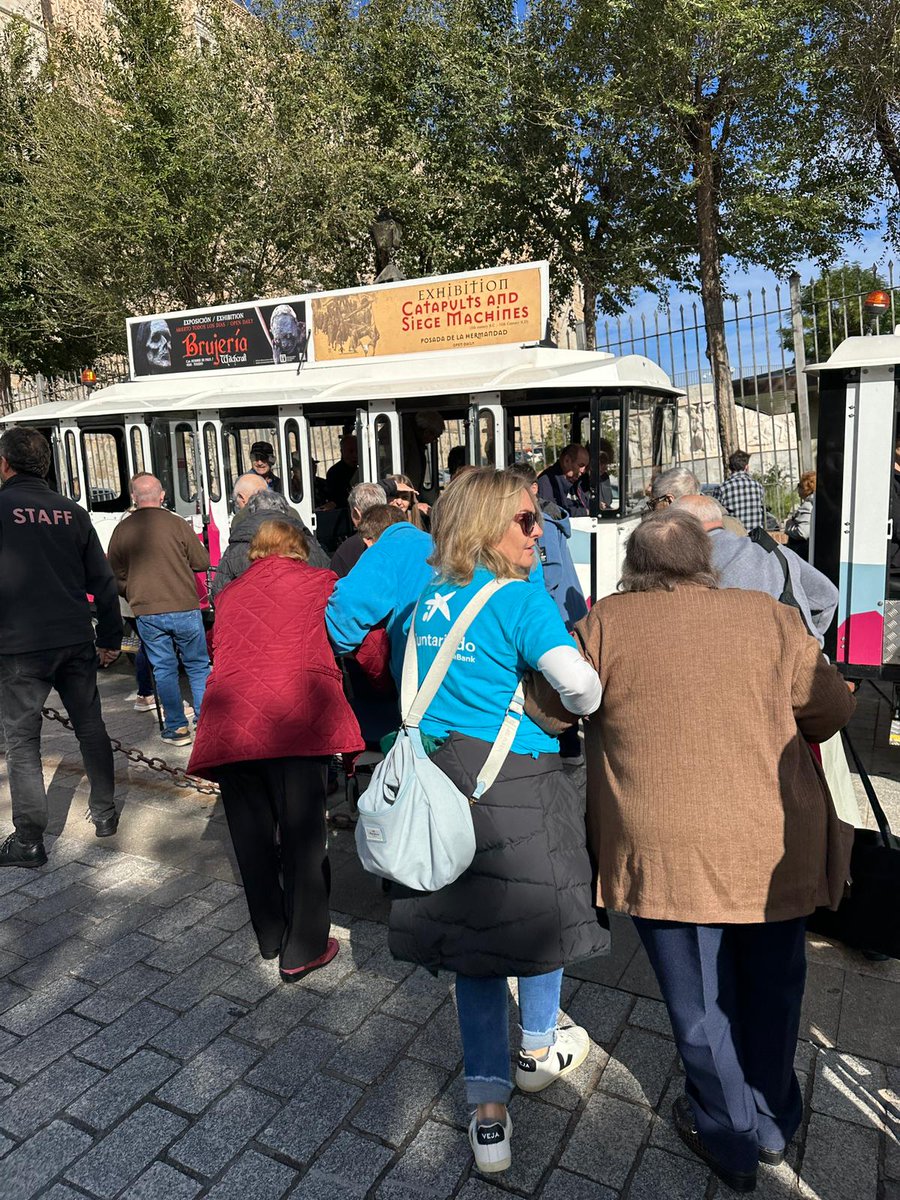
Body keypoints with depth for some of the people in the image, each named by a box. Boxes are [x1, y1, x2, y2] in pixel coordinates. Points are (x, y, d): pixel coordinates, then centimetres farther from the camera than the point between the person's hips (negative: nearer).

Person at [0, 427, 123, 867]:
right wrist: (110, 637, 15)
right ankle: (105, 814, 27)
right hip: (75, 641, 4)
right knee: (90, 727, 16)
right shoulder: (72, 513, 6)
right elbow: (102, 580, 8)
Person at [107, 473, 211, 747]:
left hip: (147, 613, 2)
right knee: (198, 666, 10)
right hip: (185, 609, -1)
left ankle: (176, 727, 14)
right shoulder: (177, 524, -6)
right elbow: (203, 562, 1)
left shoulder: (122, 530, 1)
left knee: (164, 669, 11)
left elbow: (116, 574, 9)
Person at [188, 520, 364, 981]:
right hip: (296, 713, -3)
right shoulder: (320, 582, 15)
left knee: (251, 834, 16)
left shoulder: (229, 594, 24)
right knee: (302, 834, 7)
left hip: (229, 717, 4)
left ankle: (271, 937, 33)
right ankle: (302, 951, 17)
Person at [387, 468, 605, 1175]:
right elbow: (578, 681, -23)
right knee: (544, 906, 19)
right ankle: (540, 1050, 42)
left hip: (444, 775, 6)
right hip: (516, 780, -6)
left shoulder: (432, 599, 9)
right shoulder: (521, 597, -13)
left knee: (474, 928, 14)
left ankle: (489, 1112, 20)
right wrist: (582, 706, -2)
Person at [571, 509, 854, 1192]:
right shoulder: (770, 618, -3)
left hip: (666, 850, -2)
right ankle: (773, 1125, 44)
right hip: (776, 848, 2)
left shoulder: (604, 623, -7)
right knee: (772, 989, 23)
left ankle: (730, 1138, 36)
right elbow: (831, 712, 4)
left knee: (699, 997, 17)